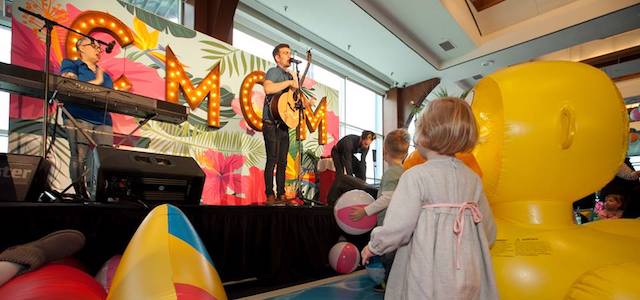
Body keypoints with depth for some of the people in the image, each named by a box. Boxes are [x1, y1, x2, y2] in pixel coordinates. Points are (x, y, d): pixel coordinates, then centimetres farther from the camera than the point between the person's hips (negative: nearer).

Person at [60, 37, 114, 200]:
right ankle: (81, 194, -8)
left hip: (102, 120, 4)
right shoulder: (71, 64, 14)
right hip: (79, 117, -4)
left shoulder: (105, 75, 27)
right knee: (79, 157, -11)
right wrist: (96, 82, 0)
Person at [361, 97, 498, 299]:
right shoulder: (473, 179, 2)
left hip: (428, 280, -5)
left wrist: (373, 246, 0)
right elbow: (488, 231, 10)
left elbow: (397, 227, -18)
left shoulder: (415, 176, -15)